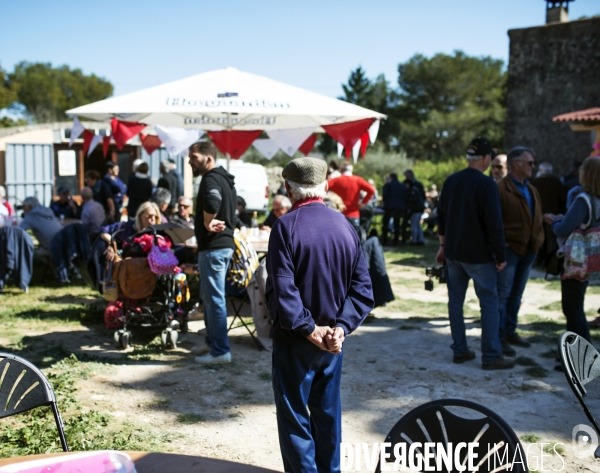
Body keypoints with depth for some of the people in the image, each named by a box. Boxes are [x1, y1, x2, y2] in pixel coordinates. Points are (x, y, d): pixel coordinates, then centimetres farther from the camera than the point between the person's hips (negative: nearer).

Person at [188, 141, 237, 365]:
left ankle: (220, 350, 1)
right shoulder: (225, 179, 16)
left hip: (213, 247, -11)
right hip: (224, 242, 11)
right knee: (209, 296, 20)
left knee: (214, 298, -5)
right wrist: (218, 223, 6)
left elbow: (212, 203, -37)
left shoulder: (210, 179, -16)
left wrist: (207, 223, -21)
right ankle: (212, 341, 30)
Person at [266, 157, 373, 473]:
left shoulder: (286, 226, -15)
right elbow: (362, 288, -4)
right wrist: (342, 326, -10)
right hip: (332, 338, 5)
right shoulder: (345, 225, 1)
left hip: (295, 339, -5)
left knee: (294, 416, 7)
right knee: (328, 411, 19)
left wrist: (309, 329, -16)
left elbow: (282, 290, -23)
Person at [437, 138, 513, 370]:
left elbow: (441, 216, 13)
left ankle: (459, 351, 16)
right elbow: (494, 224, -17)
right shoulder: (486, 184, -15)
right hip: (479, 255, -6)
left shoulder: (451, 181, 5)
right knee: (489, 302, 2)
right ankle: (491, 356, 3)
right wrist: (500, 256, -9)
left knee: (455, 301, 11)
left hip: (453, 252, 6)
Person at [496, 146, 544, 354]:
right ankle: (499, 337, 3)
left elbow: (538, 218, 21)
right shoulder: (501, 189, -12)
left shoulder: (532, 191, 15)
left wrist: (538, 240, 11)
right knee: (503, 294, -4)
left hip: (528, 251, 8)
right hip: (509, 250, -8)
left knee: (517, 294, 16)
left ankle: (510, 331, 27)